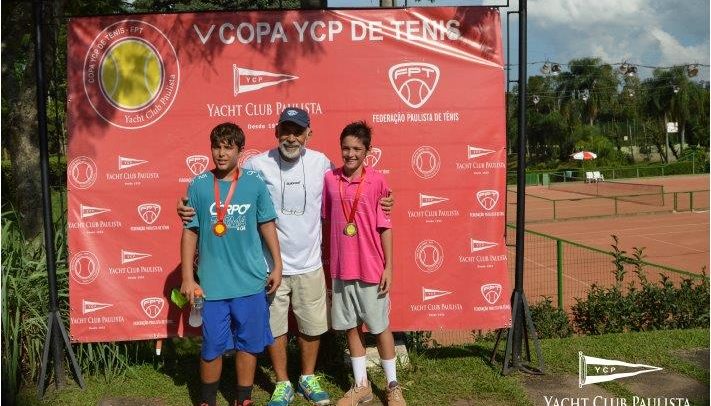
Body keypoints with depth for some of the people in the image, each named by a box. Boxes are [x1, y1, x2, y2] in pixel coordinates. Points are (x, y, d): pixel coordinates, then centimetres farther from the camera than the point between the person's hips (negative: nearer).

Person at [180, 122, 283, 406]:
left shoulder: (255, 183, -1)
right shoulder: (198, 185, -2)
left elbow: (267, 225, 7)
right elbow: (190, 233, 1)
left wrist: (277, 265, 5)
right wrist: (187, 277, -1)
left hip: (251, 281, 1)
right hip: (212, 283, 0)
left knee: (248, 343, 11)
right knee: (212, 346, 9)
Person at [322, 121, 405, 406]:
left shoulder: (377, 181, -8)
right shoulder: (329, 179, 1)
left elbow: (385, 227, -5)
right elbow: (326, 222, 8)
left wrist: (388, 267, -6)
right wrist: (327, 261, 9)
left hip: (371, 268, -3)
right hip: (341, 268, 3)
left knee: (380, 326, 8)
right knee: (351, 327, 12)